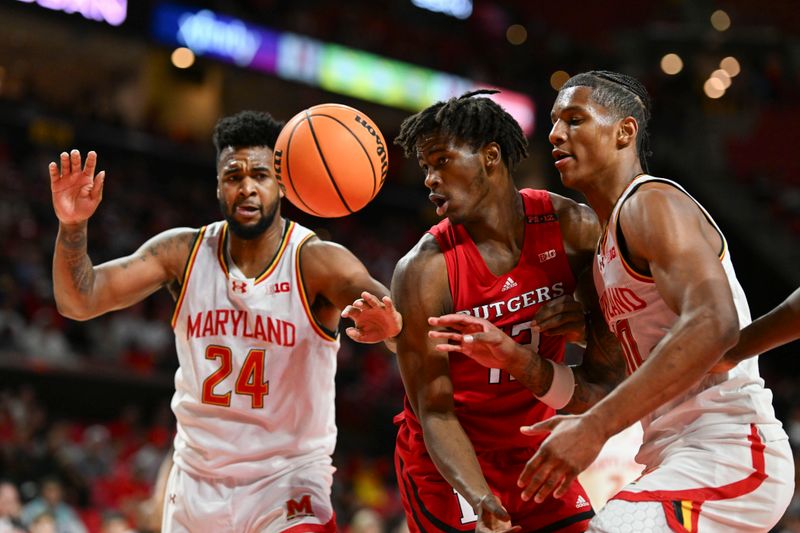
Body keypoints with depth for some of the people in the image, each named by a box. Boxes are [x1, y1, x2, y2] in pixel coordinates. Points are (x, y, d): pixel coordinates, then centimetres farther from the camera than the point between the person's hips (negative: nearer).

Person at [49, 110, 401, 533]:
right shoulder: (183, 252, -3)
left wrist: (385, 319, -55)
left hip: (288, 482, -4)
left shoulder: (315, 262, -14)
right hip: (197, 480, 4)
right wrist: (72, 226, -25)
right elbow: (79, 302, -7)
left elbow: (376, 299, -31)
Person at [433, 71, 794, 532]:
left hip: (726, 454, -10)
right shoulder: (607, 249, 21)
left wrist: (594, 426, -29)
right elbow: (607, 384, 23)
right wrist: (515, 358, 9)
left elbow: (713, 324, -26)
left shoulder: (652, 203, -9)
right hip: (681, 456, 10)